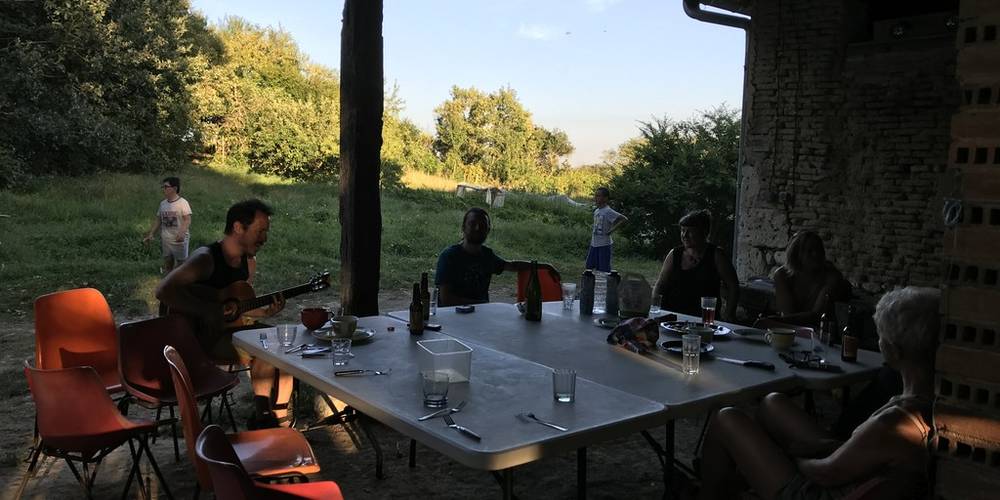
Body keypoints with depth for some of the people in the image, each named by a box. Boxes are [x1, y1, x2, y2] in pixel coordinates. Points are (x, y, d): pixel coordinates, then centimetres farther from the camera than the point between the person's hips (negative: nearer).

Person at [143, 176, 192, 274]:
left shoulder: (183, 203, -11)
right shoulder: (163, 203, 7)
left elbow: (187, 220, -18)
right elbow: (158, 220, 14)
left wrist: (181, 233, -34)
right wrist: (151, 234, 9)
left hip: (179, 241, -6)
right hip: (166, 241, 6)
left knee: (181, 263, 3)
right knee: (167, 264, 15)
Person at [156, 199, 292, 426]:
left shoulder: (249, 262, 7)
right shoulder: (206, 258, -19)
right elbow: (164, 290, -31)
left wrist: (266, 311, -2)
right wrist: (211, 311, -33)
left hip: (230, 329, 8)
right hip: (201, 337, -8)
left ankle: (279, 417, 4)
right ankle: (265, 415, -4)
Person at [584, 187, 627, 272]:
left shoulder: (608, 211, -15)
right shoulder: (596, 211, 9)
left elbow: (624, 219, -21)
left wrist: (612, 230, -18)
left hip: (604, 245, -8)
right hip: (594, 244, 8)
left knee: (604, 270, -2)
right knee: (589, 266, 10)